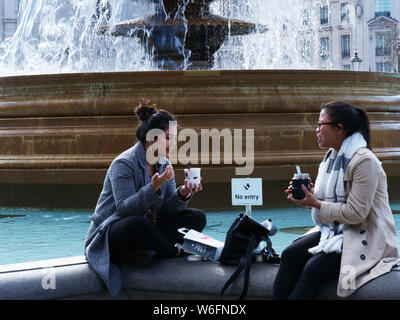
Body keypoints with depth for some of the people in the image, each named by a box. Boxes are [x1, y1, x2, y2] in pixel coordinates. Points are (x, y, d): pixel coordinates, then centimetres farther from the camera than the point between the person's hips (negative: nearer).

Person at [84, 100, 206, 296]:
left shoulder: (164, 165, 7)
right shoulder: (124, 164, -16)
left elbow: (167, 209, -1)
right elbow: (124, 209, -26)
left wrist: (183, 194, -22)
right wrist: (153, 188, -38)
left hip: (145, 232, 8)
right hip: (108, 237, -8)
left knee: (197, 218, -6)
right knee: (137, 223, -43)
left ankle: (146, 250, -22)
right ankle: (176, 253, -13)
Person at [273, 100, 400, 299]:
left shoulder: (364, 161, -17)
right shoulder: (332, 156, 11)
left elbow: (356, 214, -20)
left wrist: (315, 204, -16)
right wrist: (309, 196, -2)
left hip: (365, 238, -8)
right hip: (334, 231, 8)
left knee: (313, 268, -26)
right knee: (290, 254, -15)